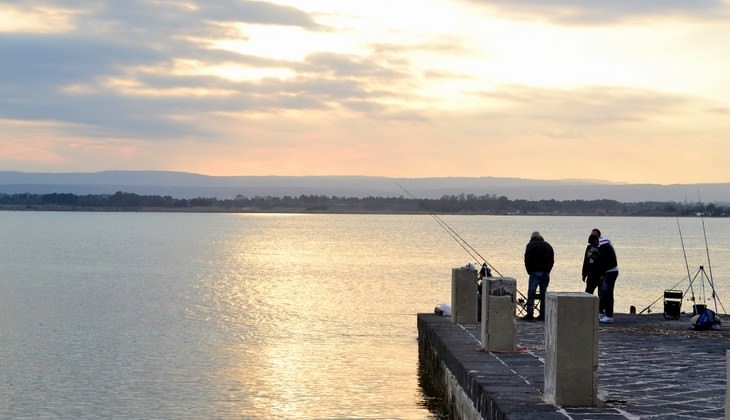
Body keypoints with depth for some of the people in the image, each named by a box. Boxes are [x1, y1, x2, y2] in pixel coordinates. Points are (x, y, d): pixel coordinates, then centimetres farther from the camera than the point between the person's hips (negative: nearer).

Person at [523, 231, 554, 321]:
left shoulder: (531, 245, 2)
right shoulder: (548, 246, 16)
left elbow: (527, 260, -3)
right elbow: (552, 260, 13)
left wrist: (530, 271, 6)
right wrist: (547, 270, 12)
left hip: (535, 272, -4)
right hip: (546, 273, 4)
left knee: (531, 293, -3)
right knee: (543, 294, 8)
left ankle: (530, 314, -10)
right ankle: (542, 315, 6)